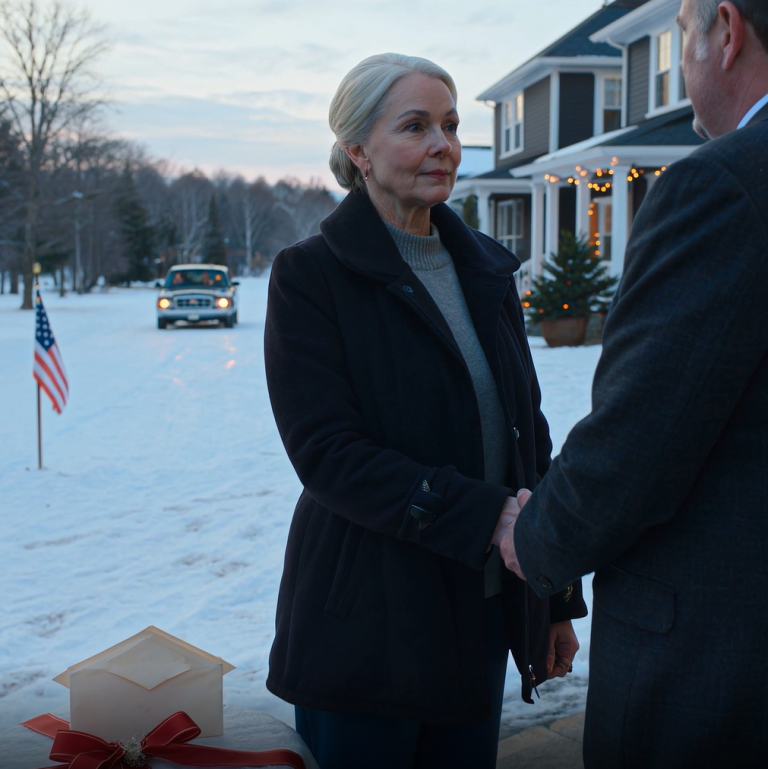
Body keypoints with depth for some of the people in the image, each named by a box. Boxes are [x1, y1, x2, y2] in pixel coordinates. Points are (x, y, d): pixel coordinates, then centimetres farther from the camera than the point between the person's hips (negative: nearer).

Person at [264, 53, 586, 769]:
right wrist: (487, 517, -25)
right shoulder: (310, 275, -9)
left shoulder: (486, 269, 8)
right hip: (369, 627, -5)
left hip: (484, 614, 5)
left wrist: (559, 597, 10)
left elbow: (529, 432, 10)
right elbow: (327, 452, -18)